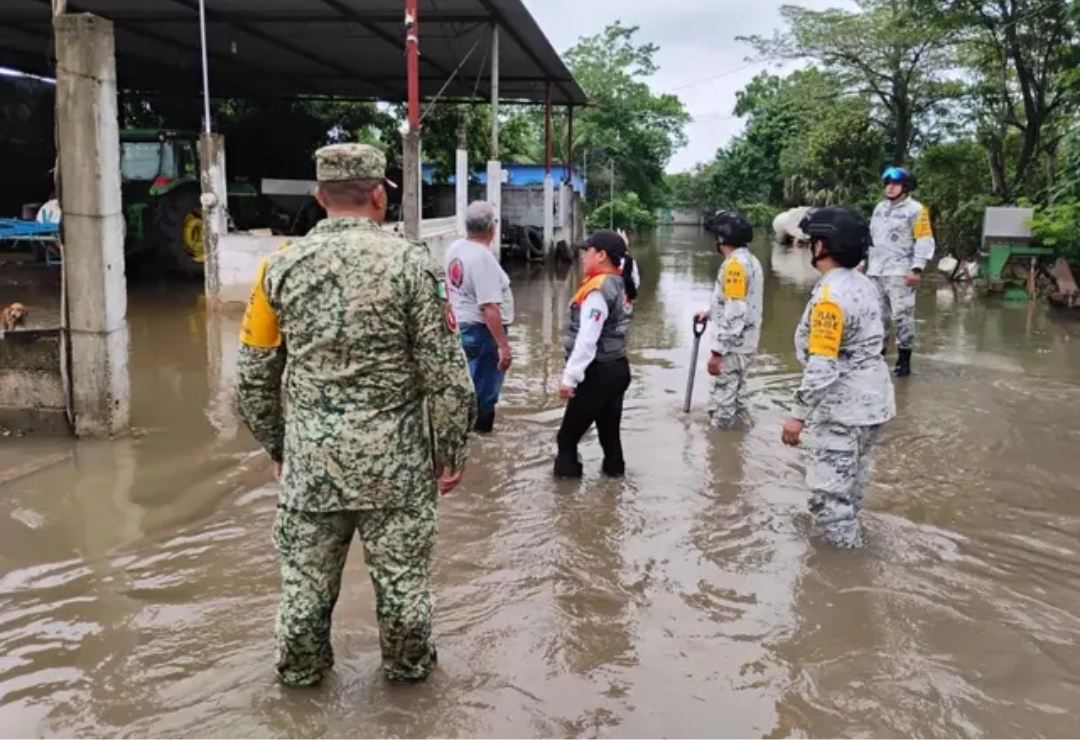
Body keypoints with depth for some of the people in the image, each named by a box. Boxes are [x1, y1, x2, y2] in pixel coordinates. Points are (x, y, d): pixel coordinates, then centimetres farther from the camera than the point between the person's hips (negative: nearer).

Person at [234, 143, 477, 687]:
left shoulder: (281, 267, 0)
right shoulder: (410, 262, -9)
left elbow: (253, 376, 5)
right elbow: (445, 373, -10)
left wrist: (275, 444, 18)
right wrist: (451, 450, 1)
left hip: (309, 454, 3)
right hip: (396, 455, -2)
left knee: (305, 574, 18)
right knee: (402, 573, 16)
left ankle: (299, 668, 38)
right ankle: (408, 664, 36)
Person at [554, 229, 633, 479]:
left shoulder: (597, 291, -21)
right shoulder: (618, 283, 5)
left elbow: (587, 340, -26)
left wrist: (570, 377, -25)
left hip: (598, 372, -10)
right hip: (617, 367, 10)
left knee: (569, 433, -1)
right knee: (609, 428, 20)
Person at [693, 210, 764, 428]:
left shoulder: (735, 264, -21)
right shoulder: (750, 261, 11)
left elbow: (734, 315, -25)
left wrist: (717, 351, -22)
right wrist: (709, 312, 18)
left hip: (733, 348, -10)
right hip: (745, 345, 10)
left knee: (723, 400, 0)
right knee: (735, 395, 22)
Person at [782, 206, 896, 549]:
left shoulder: (831, 296, -23)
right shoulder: (863, 284, 7)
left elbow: (822, 366, -26)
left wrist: (799, 415, -21)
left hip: (843, 407, -10)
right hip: (869, 399, 10)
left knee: (829, 492, -1)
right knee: (849, 481, 26)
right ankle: (847, 537, 42)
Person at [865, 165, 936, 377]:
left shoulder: (915, 210, -3)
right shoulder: (879, 208, 18)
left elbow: (925, 241, -8)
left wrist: (917, 268, -16)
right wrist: (867, 264, 19)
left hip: (900, 273, -6)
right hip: (875, 272, 6)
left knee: (901, 316, -7)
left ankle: (904, 359, 0)